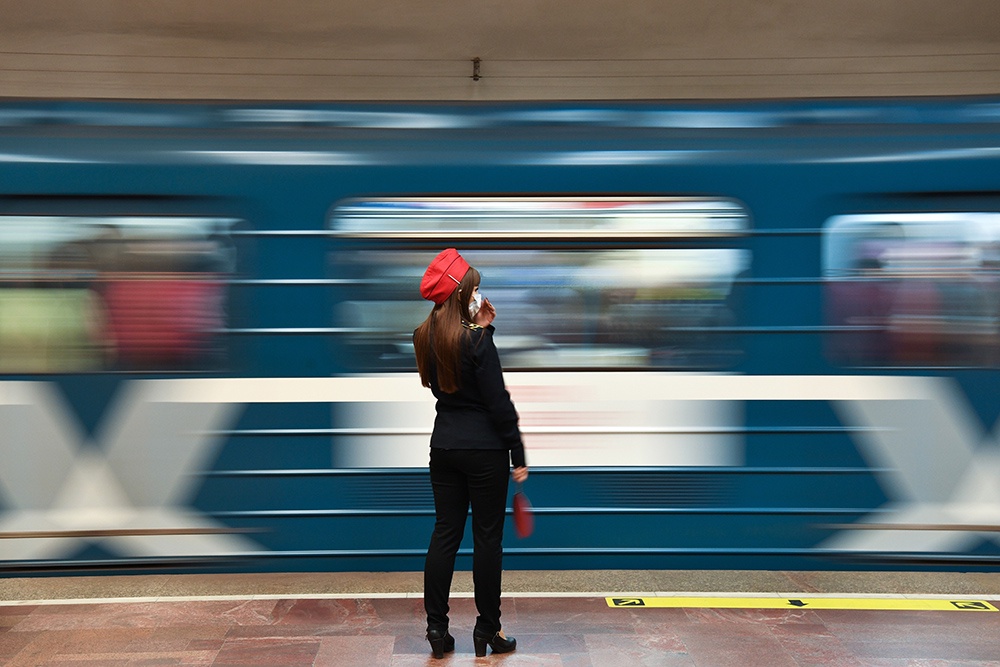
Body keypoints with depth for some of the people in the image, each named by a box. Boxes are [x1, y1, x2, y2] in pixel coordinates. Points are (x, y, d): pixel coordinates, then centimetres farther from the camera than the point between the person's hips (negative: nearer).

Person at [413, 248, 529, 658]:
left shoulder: (425, 338, 4)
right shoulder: (477, 340, -16)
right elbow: (498, 402, -16)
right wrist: (518, 455, -9)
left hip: (444, 447, 6)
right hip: (484, 448, -6)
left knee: (445, 533, 11)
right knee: (487, 539, 5)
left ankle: (436, 629, 16)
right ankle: (488, 631, 15)